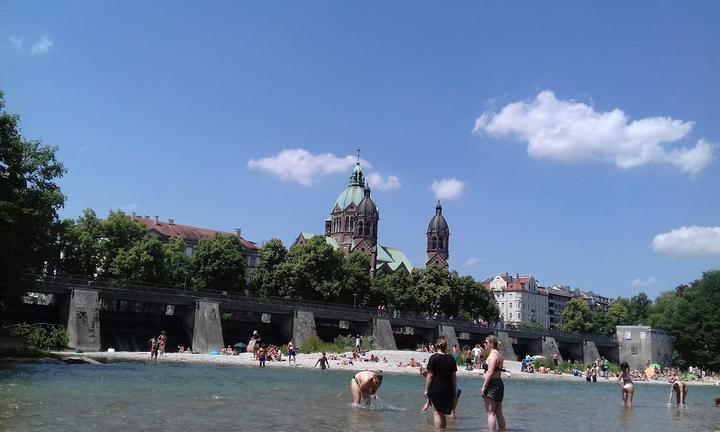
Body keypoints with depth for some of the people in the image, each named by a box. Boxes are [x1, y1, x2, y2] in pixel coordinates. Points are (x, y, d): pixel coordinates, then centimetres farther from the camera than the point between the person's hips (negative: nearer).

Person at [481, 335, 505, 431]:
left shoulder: (492, 355, -14)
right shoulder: (498, 354, 17)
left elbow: (490, 372, -22)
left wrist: (484, 387, -21)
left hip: (492, 384, -10)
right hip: (499, 383, 10)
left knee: (491, 413, -10)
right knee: (499, 413, 13)